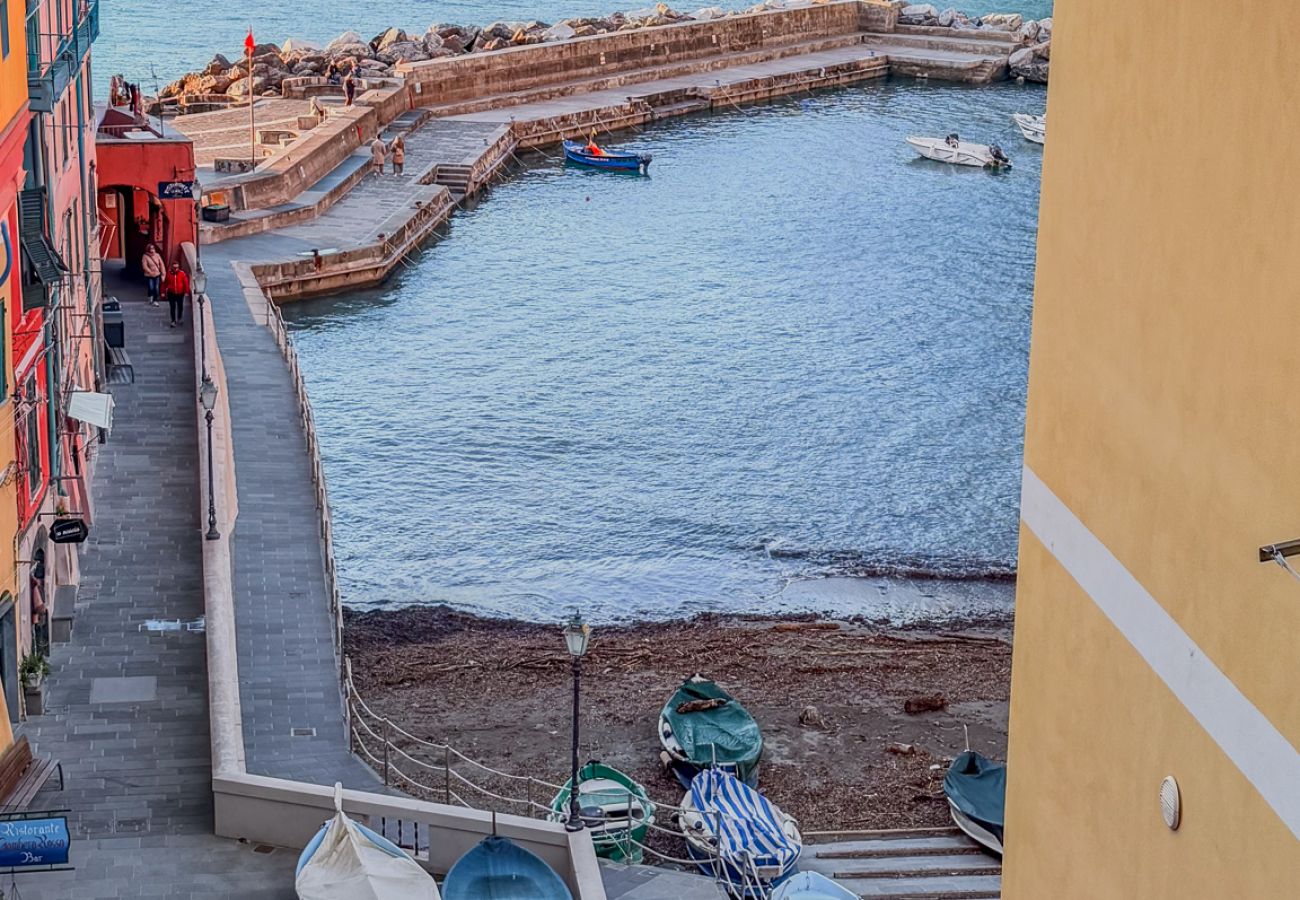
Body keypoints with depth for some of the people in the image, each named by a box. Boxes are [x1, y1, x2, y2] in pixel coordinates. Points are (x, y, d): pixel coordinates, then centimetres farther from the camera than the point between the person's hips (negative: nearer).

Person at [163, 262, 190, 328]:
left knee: (180, 307, 14)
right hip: (171, 294, -1)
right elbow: (165, 283, 1)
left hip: (180, 293, 1)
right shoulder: (169, 274, -6)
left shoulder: (182, 274, -8)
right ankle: (173, 321, 11)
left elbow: (186, 283, -3)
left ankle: (179, 319, 35)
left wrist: (186, 292, -5)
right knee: (172, 307, 1)